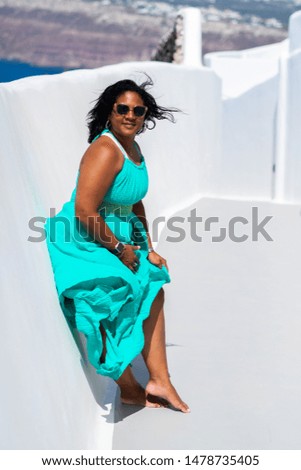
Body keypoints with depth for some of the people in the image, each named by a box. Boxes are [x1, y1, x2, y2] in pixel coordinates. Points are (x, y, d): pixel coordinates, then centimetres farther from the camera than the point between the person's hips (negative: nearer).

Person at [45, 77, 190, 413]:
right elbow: (84, 211, -28)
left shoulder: (133, 148, 8)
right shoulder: (106, 151, -22)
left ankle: (159, 381, 13)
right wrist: (120, 249, -17)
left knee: (153, 291, 8)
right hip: (84, 243, -10)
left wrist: (148, 249, 11)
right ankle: (129, 389, 3)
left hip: (119, 239, 10)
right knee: (117, 303, -15)